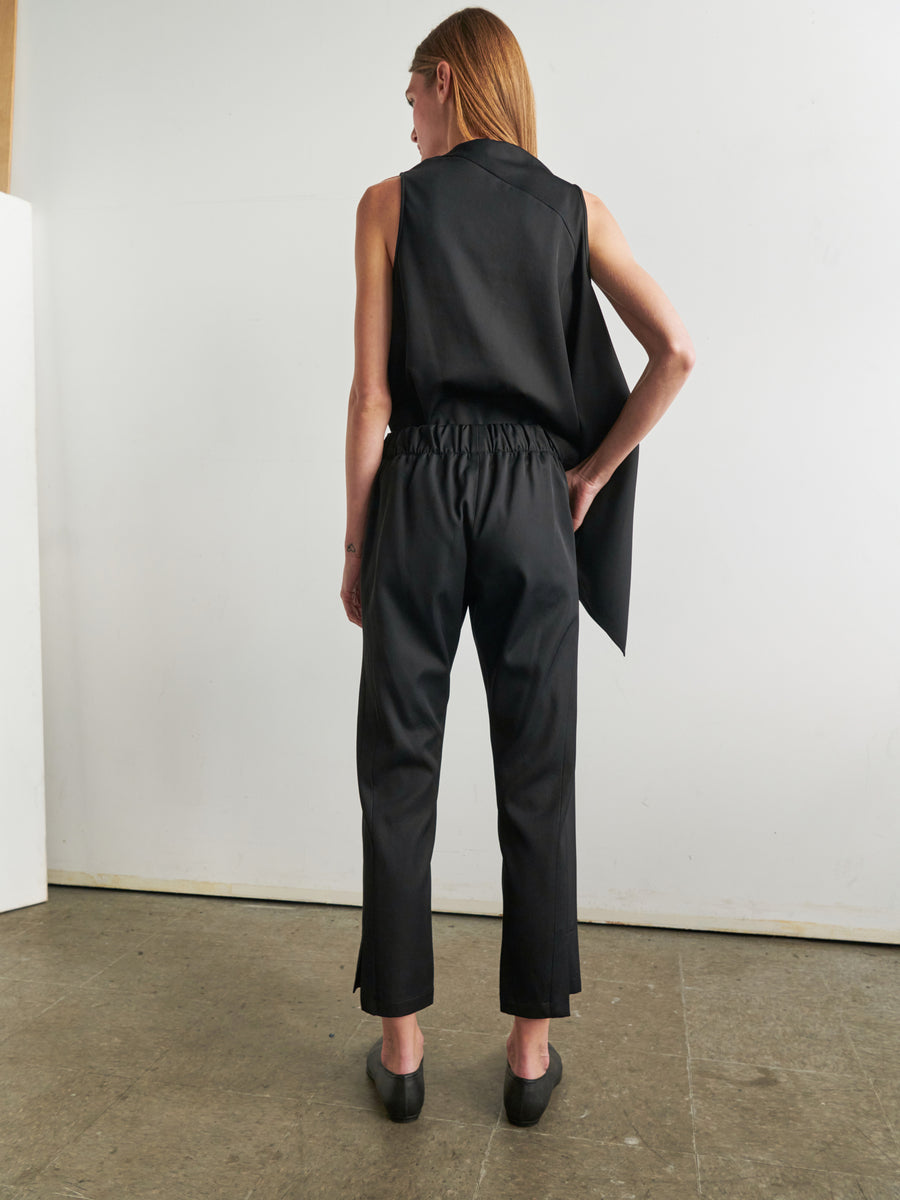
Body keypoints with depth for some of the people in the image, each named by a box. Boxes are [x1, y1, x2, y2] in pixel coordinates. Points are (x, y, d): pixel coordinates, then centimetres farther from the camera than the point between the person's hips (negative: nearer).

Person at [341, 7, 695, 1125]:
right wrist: (595, 473, 7)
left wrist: (355, 543, 2)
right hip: (534, 499, 2)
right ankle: (532, 1048, 18)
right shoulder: (574, 209, 10)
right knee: (536, 777, 7)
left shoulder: (390, 204, 3)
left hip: (419, 493, -1)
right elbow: (674, 352, 1)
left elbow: (372, 391, -2)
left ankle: (401, 1042, 18)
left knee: (399, 768, 8)